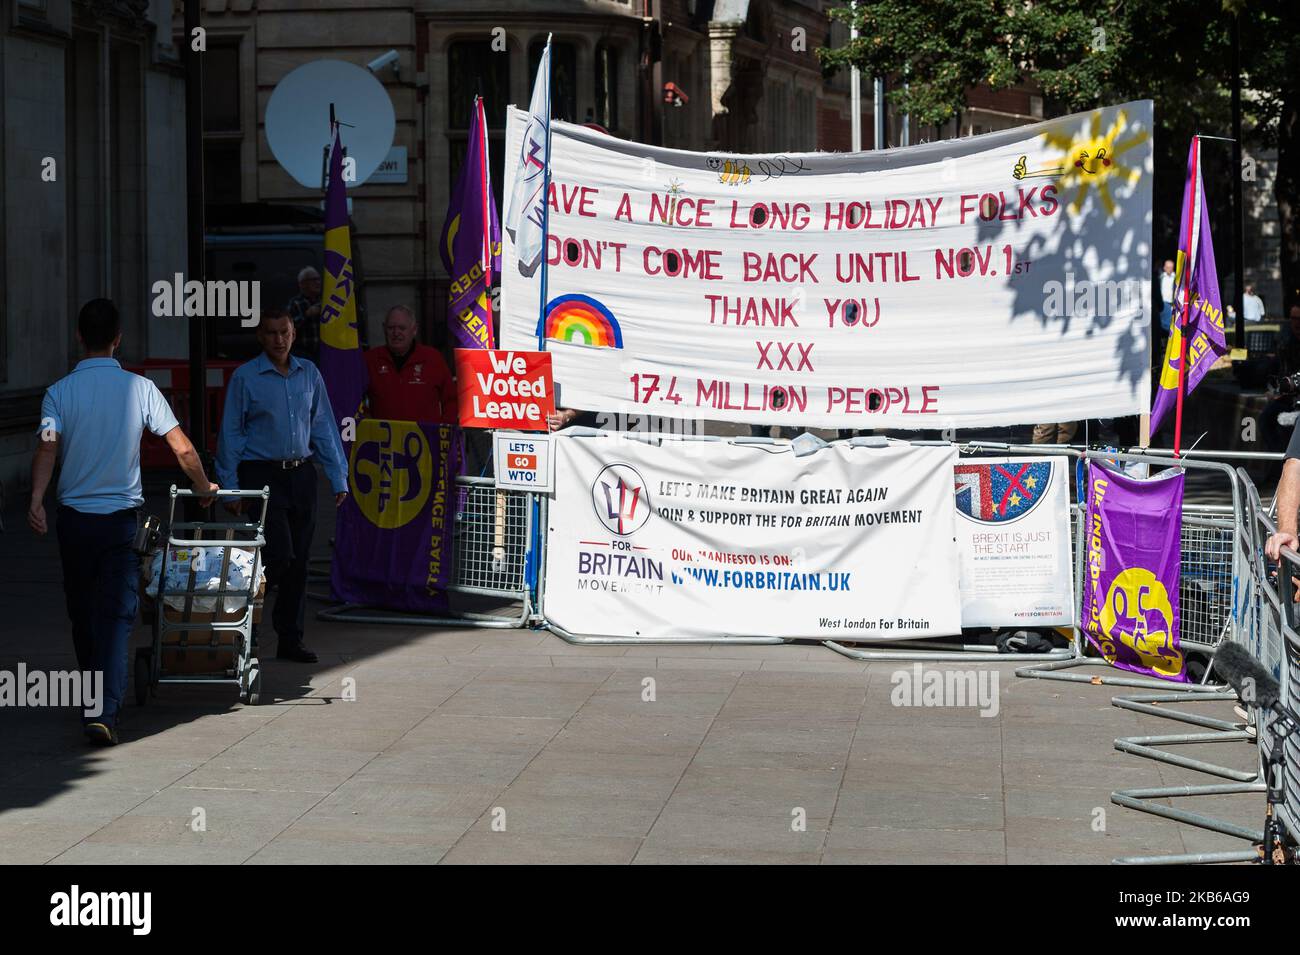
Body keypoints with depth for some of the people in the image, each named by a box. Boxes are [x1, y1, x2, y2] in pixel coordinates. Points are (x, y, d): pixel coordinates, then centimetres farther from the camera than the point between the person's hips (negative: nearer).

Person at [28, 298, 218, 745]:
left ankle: (95, 697, 33)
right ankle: (104, 710, -18)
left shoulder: (59, 392, -2)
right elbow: (182, 449, -1)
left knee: (82, 612, 17)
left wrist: (36, 500, -26)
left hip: (74, 516, 1)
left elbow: (47, 448, -18)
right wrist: (205, 488, 14)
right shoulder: (140, 388, -2)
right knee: (116, 615, -4)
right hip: (122, 516, -1)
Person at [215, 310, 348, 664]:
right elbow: (231, 433, -2)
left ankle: (290, 639, 15)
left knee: (299, 560, 6)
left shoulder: (309, 373, 9)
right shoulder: (245, 377, -3)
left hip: (301, 474, 4)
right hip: (262, 475, -4)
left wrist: (338, 477, 8)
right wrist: (230, 487, -6)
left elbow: (323, 427, 12)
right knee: (280, 555, -14)